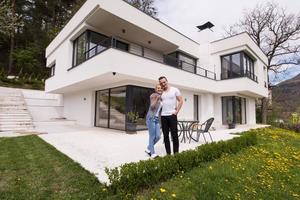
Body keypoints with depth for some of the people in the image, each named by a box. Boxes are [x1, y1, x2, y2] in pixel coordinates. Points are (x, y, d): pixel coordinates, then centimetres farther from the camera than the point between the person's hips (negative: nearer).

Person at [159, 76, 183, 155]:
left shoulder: (175, 90, 1)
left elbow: (181, 101, 0)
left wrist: (176, 111, -7)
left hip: (172, 115, -3)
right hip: (163, 116, 4)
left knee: (174, 135, 0)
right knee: (165, 136, 7)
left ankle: (176, 153, 12)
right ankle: (168, 153, 17)